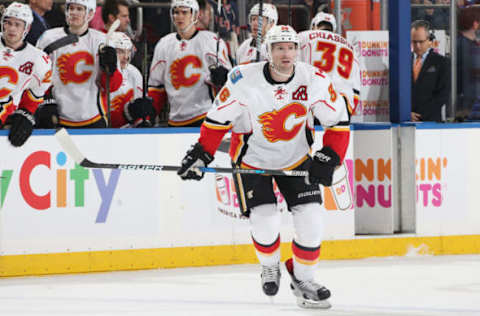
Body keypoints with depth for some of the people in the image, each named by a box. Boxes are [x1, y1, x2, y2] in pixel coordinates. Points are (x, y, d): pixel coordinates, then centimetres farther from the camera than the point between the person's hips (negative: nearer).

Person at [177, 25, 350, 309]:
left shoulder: (314, 80, -17)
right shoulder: (244, 80, -23)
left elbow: (338, 122, -7)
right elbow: (218, 118, -10)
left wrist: (329, 158, -17)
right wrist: (201, 155, -15)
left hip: (297, 158, 2)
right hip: (253, 158, -2)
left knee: (310, 218, -9)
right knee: (265, 222, -13)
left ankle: (303, 278, 12)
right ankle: (270, 267, 20)